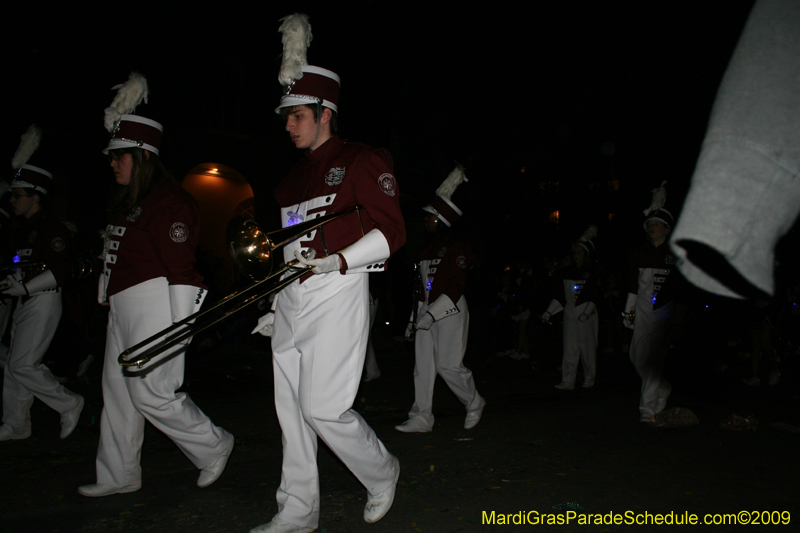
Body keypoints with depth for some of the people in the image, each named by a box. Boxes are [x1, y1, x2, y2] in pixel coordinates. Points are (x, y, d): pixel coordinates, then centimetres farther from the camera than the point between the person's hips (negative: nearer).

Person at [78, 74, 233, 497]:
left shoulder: (169, 200, -14)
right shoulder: (126, 202, 17)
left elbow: (180, 267, -19)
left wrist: (179, 326, -22)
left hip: (156, 303, -10)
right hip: (124, 307, 10)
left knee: (151, 392, -8)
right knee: (117, 390, 13)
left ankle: (213, 447, 12)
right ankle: (118, 476, 24)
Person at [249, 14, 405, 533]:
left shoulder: (362, 160, -4)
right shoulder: (293, 178, 20)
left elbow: (391, 231, -11)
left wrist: (337, 262, -23)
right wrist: (274, 305, 19)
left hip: (336, 297, -8)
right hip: (291, 301, 8)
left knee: (325, 408, -8)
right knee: (291, 410, 9)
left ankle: (383, 472, 20)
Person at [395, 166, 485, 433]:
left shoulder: (456, 247, -9)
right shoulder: (428, 249, 16)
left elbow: (456, 288, -16)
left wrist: (433, 313, -23)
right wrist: (415, 318, 16)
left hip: (450, 312, -8)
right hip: (427, 312, 8)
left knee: (448, 365, -6)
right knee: (423, 365, 4)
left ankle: (474, 404, 19)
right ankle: (421, 418, 8)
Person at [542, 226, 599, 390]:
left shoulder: (592, 273, 0)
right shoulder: (566, 273, 11)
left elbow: (595, 297, -7)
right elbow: (560, 296, 12)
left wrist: (587, 312, -21)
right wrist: (549, 312, 5)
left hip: (587, 315, -3)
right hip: (570, 314, 3)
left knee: (587, 347, 1)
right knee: (569, 349, -1)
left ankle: (589, 379, 16)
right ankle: (567, 382, -2)